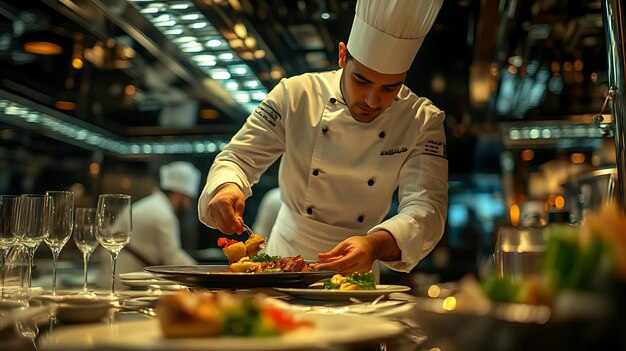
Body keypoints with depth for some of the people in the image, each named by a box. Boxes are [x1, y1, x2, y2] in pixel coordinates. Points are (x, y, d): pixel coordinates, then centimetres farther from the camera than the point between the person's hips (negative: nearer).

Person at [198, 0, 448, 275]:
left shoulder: (423, 122, -8)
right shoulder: (294, 95, -9)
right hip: (284, 258, 0)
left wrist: (377, 244, -36)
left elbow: (426, 206, -17)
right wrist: (227, 188, -30)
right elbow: (238, 157, -6)